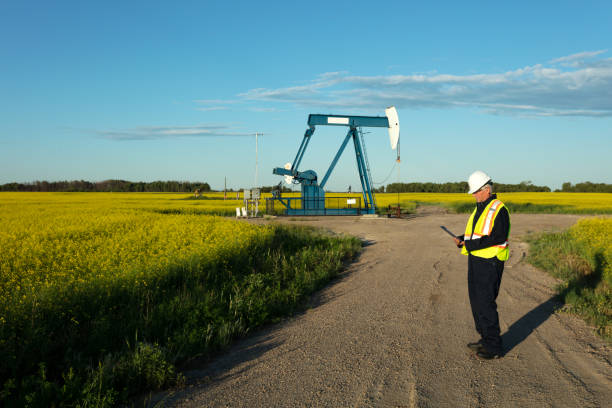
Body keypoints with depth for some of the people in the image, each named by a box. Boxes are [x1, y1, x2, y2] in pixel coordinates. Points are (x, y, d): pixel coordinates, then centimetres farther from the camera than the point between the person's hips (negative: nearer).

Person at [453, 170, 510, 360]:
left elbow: (499, 237, -21)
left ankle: (494, 347, 1)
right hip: (475, 260, 9)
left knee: (486, 303, -8)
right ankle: (485, 339, 26)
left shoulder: (499, 210, -13)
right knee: (476, 301, 14)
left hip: (490, 262, -9)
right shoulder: (479, 209, 16)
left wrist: (473, 244, -23)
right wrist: (462, 240, 1)